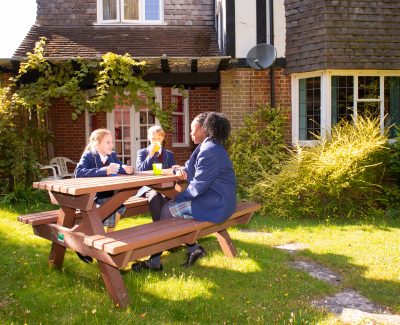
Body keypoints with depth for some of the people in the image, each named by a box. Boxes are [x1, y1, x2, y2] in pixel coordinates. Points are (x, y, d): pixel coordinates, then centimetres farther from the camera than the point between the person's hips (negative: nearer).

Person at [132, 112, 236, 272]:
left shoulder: (210, 151, -20)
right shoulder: (207, 147, 13)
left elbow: (198, 186, -22)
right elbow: (193, 171, 21)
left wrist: (179, 197, -7)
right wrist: (182, 170, -2)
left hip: (215, 204, -10)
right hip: (212, 198, 10)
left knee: (167, 210, -8)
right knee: (172, 206, 8)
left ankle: (154, 261, 4)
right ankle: (193, 248, 9)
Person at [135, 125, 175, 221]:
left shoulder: (169, 154, 19)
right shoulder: (142, 152, 13)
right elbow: (140, 171, -2)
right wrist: (150, 155, -9)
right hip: (148, 186, -1)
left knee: (165, 197, -35)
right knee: (154, 196, -36)